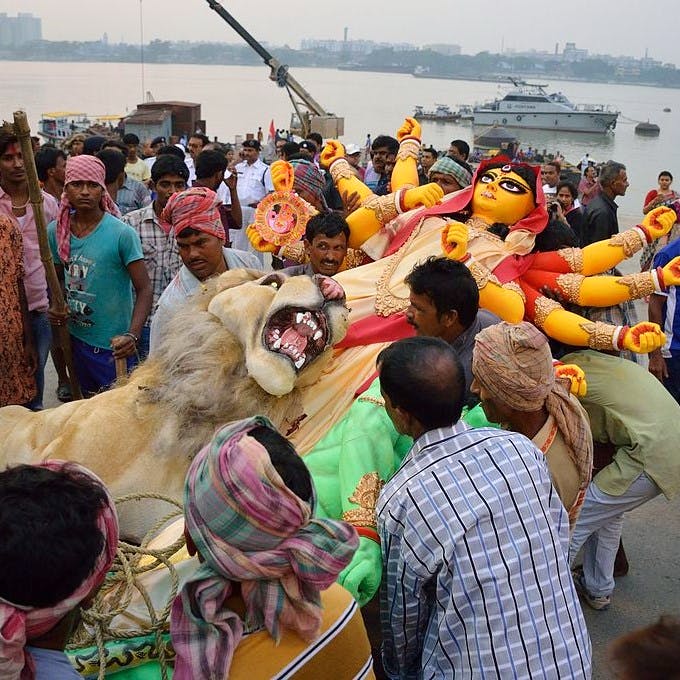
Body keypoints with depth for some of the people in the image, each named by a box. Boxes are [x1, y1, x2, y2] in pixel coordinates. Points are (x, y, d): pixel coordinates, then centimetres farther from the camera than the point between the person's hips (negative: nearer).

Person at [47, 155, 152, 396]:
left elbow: (144, 288, -18)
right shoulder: (55, 231, 0)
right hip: (76, 337, 5)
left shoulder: (122, 233, -17)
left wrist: (132, 335, -32)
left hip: (113, 344, -5)